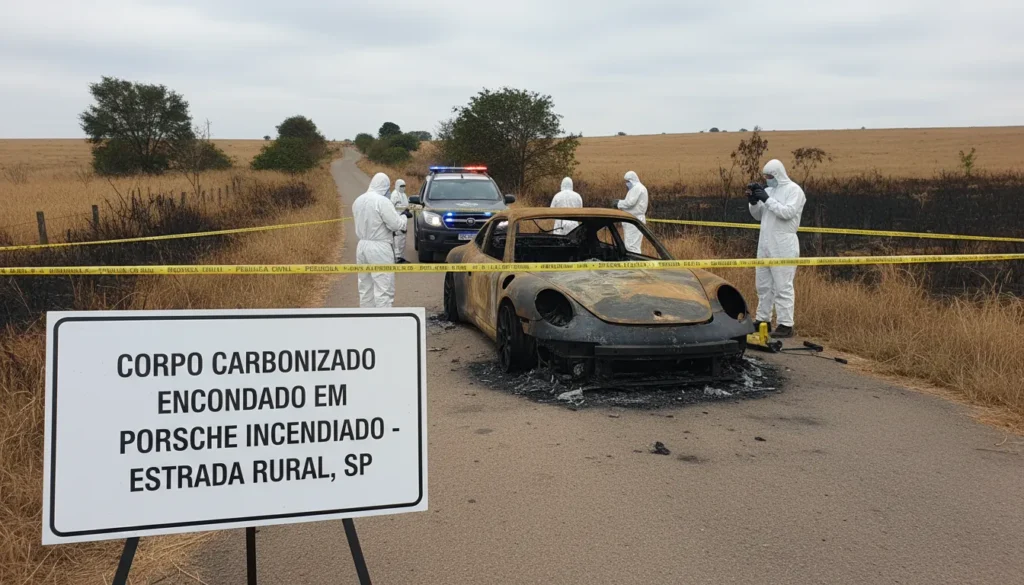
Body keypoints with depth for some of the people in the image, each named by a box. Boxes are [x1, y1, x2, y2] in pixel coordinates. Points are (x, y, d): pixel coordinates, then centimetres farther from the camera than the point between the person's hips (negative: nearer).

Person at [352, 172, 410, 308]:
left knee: (365, 287, 14)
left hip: (362, 246, 8)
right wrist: (404, 216, 6)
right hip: (379, 248, -8)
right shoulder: (382, 201, -15)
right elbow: (396, 224, -15)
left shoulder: (358, 200, 8)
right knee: (383, 288, -5)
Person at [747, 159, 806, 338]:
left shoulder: (794, 190, -6)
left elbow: (788, 212, -20)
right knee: (763, 284, 12)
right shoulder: (769, 190, 15)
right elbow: (758, 215, 16)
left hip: (783, 245, -8)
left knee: (783, 286, -8)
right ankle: (762, 320, 22)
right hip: (765, 243, 8)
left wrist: (767, 199, -19)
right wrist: (753, 200, -1)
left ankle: (786, 325, -5)